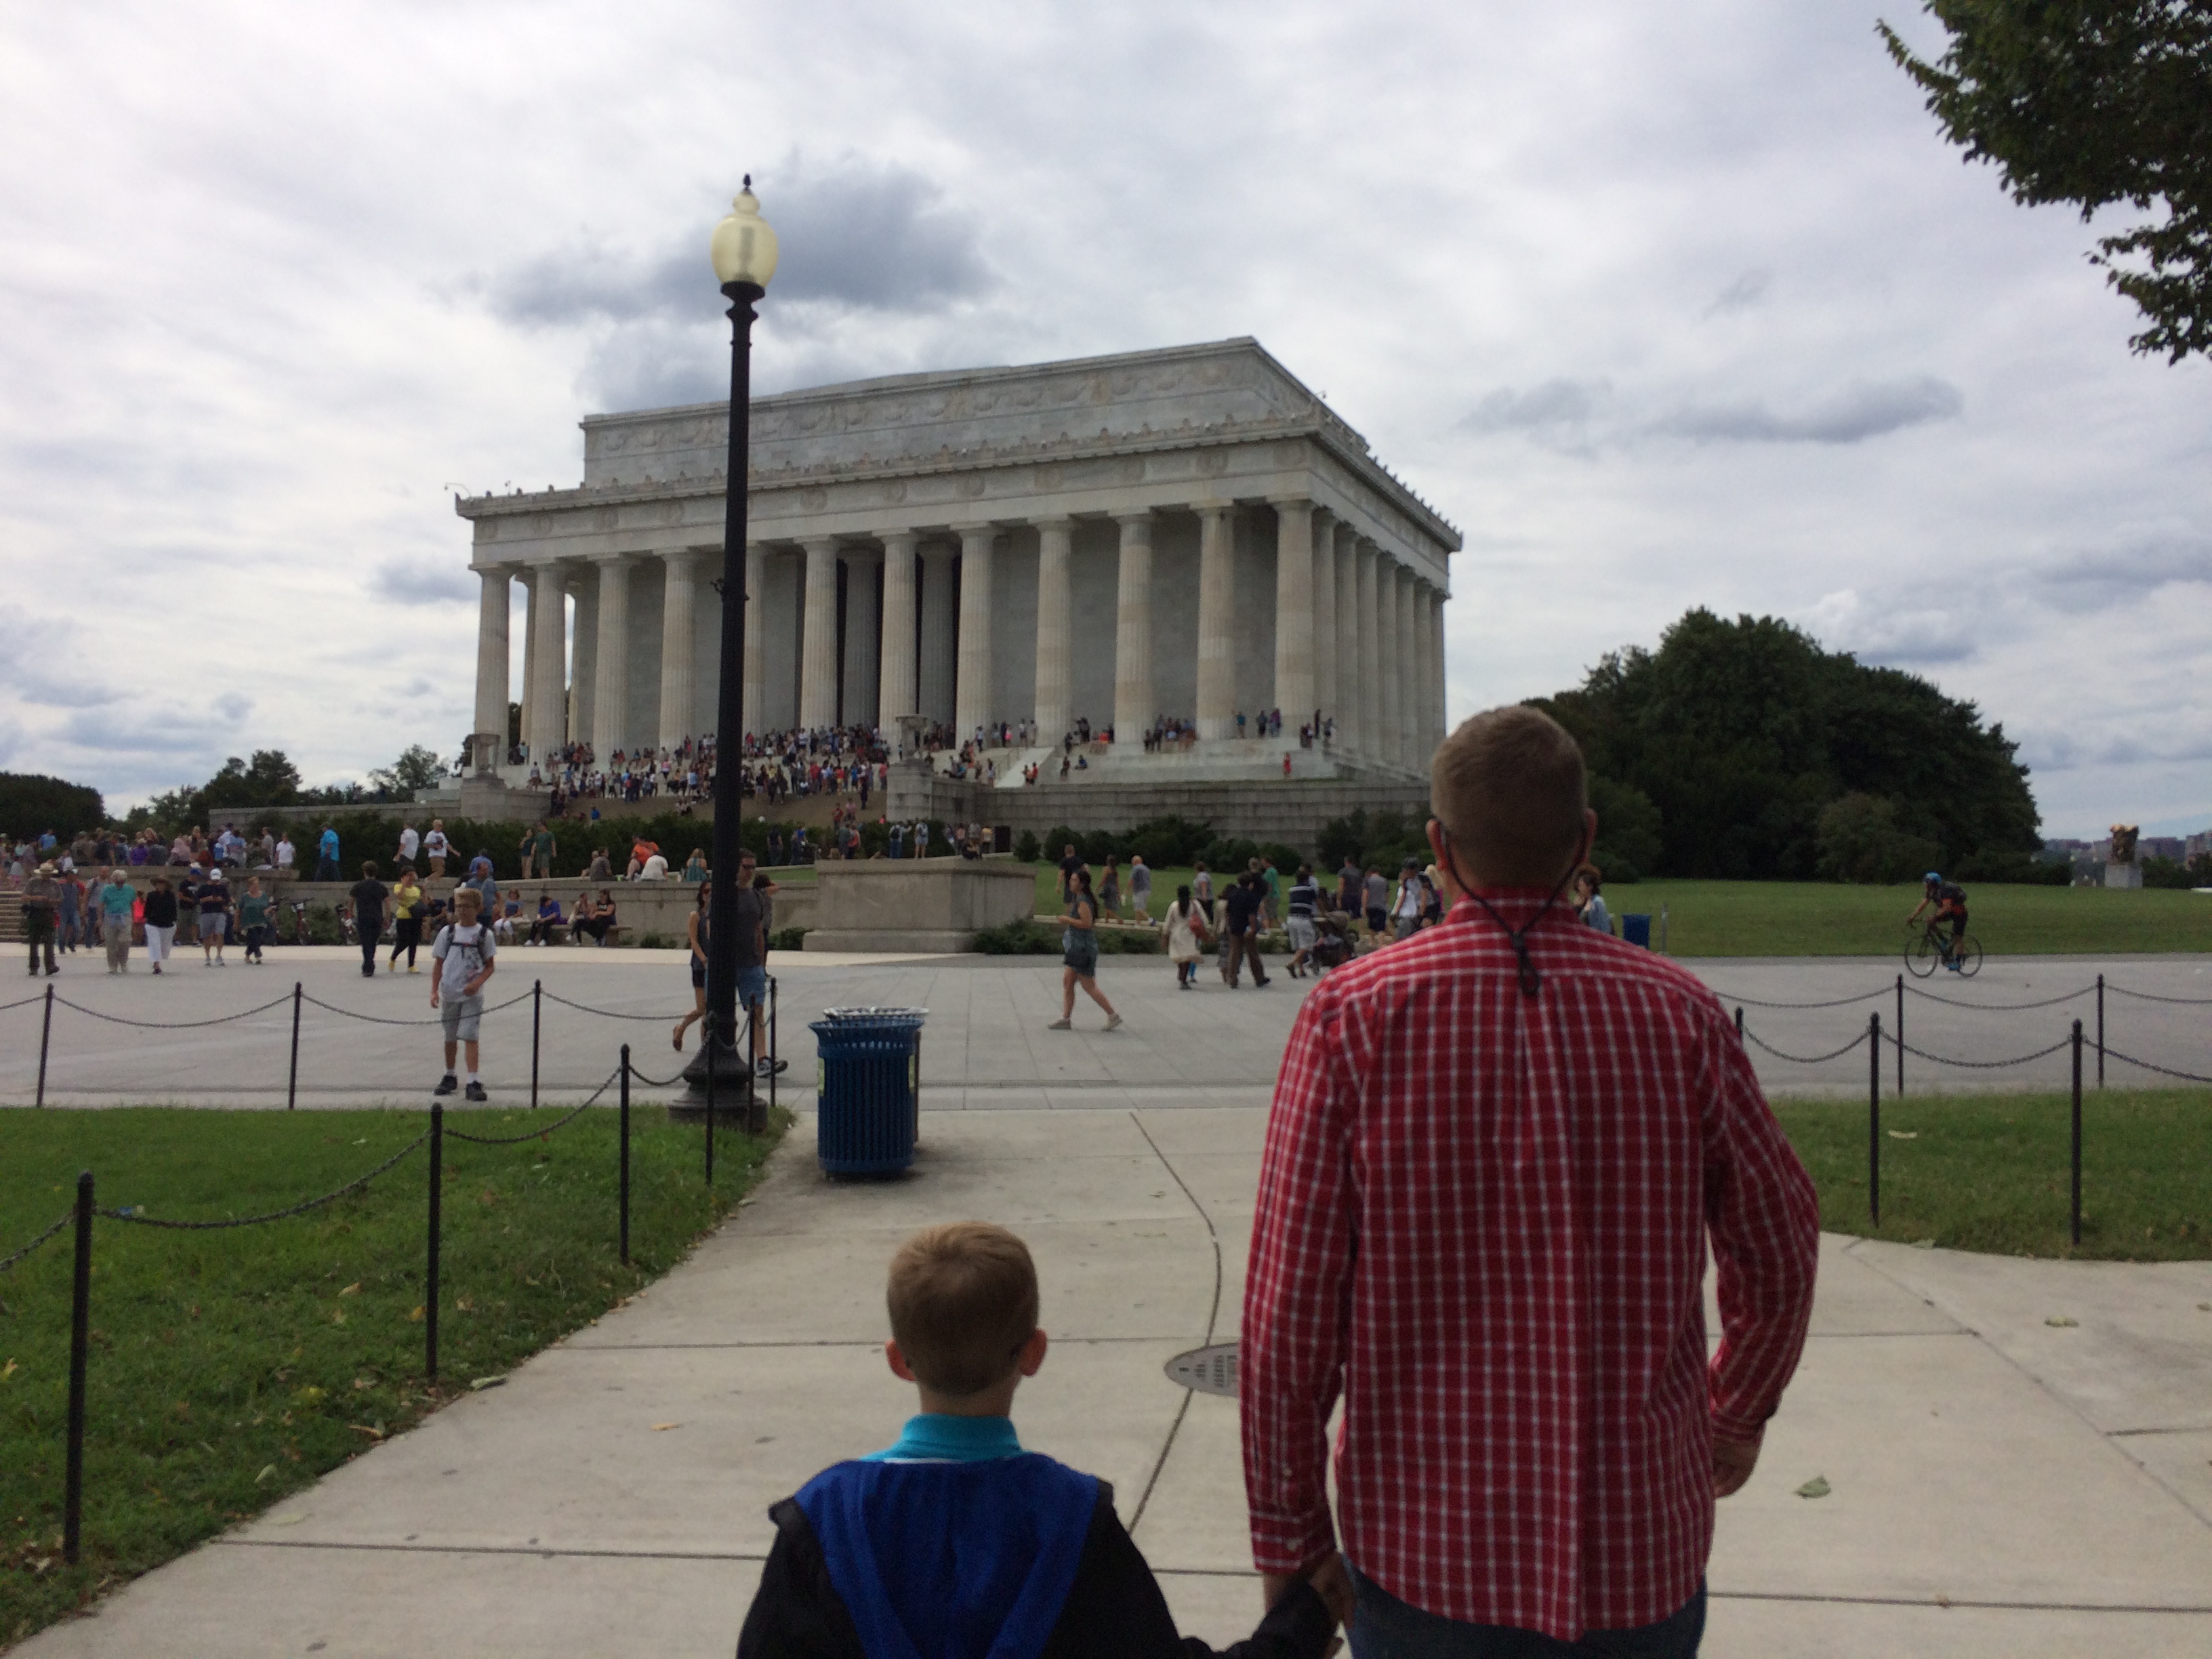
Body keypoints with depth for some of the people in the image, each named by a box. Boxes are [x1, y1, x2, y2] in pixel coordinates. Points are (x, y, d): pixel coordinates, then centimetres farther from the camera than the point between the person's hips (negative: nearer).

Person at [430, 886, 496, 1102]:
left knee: (470, 1037, -11)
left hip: (472, 995, -3)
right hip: (449, 994, 3)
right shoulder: (447, 932, 3)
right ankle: (449, 1077, 32)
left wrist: (477, 983, -16)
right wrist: (434, 991, -3)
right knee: (450, 1038, 15)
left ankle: (473, 1083, -12)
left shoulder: (484, 934, -2)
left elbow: (490, 966, 1)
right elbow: (438, 964, 6)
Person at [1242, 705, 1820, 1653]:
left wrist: (1288, 1538, 0)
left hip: (1424, 1551, -1)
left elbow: (1290, 1308, -12)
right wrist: (1739, 1412, 23)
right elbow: (1780, 1258, 4)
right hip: (1641, 1552, 2)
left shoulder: (1354, 1016, -12)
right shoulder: (1679, 1015, -7)